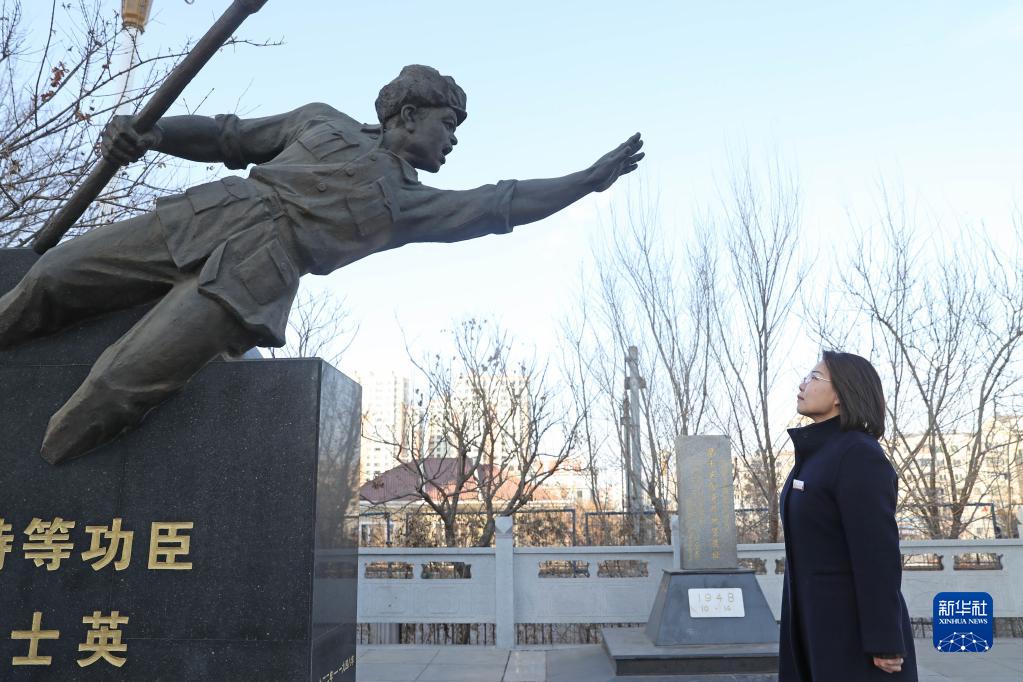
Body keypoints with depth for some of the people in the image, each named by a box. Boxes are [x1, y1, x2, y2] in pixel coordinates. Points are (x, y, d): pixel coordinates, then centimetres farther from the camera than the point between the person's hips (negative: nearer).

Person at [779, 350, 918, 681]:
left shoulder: (859, 454, -17)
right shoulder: (819, 455, 11)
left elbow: (878, 551, -21)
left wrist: (885, 642, -21)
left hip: (856, 625, -9)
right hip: (817, 617, 9)